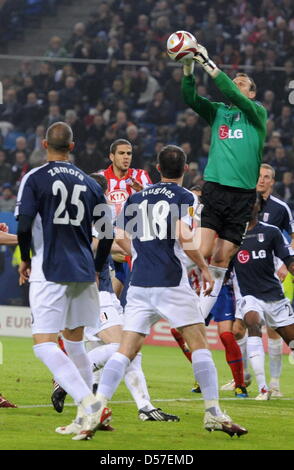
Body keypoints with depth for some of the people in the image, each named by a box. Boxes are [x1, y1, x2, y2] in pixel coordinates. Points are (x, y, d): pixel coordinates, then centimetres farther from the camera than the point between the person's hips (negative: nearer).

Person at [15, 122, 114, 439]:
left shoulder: (35, 178, -5)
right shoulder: (90, 184, 10)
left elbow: (24, 226, -12)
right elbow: (107, 234, 11)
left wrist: (25, 260, 5)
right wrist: (96, 270, 25)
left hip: (49, 271, -6)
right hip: (83, 272, 6)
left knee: (44, 344, -7)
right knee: (74, 340, 19)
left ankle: (89, 403, -23)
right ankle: (89, 412, 20)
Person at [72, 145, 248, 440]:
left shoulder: (136, 197, 15)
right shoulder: (184, 197, -1)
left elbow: (120, 237, 13)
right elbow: (184, 238, -14)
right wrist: (204, 268, -1)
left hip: (139, 283, 5)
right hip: (171, 282, -5)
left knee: (126, 350, 3)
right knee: (199, 343, 2)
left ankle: (96, 407, -11)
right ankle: (213, 413, -2)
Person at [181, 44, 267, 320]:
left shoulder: (257, 112, 8)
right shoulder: (217, 111, 16)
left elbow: (233, 95, -9)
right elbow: (190, 99, 1)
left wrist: (209, 65, -14)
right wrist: (189, 67, -14)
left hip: (243, 194, -1)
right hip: (214, 186, 1)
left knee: (221, 260, 1)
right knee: (202, 253, -15)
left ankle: (201, 317, 6)